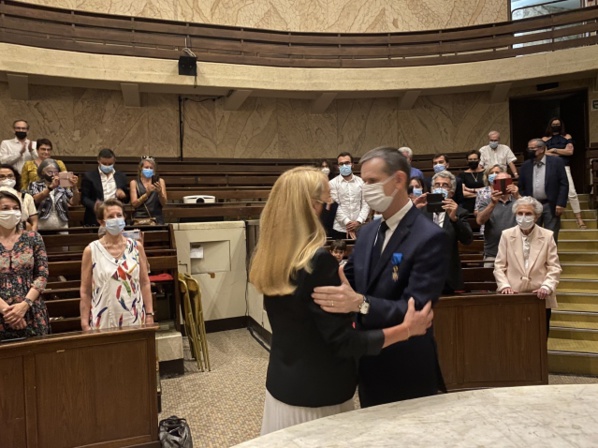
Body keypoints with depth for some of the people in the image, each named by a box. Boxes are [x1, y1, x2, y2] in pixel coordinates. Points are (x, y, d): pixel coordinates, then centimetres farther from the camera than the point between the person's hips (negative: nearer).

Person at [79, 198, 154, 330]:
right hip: (104, 321, -1)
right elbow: (85, 291, 0)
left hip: (134, 319, 2)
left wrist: (149, 314, 0)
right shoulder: (91, 250, -3)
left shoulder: (136, 247, 3)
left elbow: (145, 283, 4)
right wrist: (85, 324, -3)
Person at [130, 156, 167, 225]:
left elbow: (164, 203, 5)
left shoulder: (160, 181, 11)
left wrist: (160, 192, -14)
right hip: (140, 218, 0)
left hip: (157, 218, 1)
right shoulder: (134, 182, 9)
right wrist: (147, 194, -16)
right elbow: (134, 204, -2)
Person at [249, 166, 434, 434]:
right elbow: (343, 342, -21)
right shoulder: (318, 260, -26)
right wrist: (405, 329, -13)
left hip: (281, 385, 7)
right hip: (318, 393, -7)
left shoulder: (269, 257, -2)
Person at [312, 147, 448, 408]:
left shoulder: (430, 237, -19)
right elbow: (348, 281, 5)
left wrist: (360, 303, -40)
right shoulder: (368, 232, 5)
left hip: (407, 373, -7)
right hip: (369, 366, 7)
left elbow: (414, 309, -27)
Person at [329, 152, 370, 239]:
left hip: (358, 229, 2)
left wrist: (358, 221, -12)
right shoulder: (333, 183, 0)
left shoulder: (361, 182, 6)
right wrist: (347, 223, -15)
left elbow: (365, 204, 3)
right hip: (339, 229, -2)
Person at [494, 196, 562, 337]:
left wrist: (546, 287, -14)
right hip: (513, 298, 0)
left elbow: (554, 267, 1)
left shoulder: (547, 235, 2)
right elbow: (499, 266, 3)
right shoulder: (506, 235, 2)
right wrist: (505, 286, -11)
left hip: (540, 298, 1)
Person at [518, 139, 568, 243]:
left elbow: (564, 184, -5)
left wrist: (561, 203, -12)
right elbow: (522, 187, 10)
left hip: (551, 206, -3)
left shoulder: (556, 162, -2)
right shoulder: (526, 165, 8)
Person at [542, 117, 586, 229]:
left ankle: (579, 218, -5)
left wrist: (554, 150, -5)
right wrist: (562, 153, -6)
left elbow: (570, 151, -3)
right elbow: (544, 153, -5)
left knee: (572, 193, -9)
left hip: (564, 167, -1)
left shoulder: (567, 137, 9)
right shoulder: (545, 139, 9)